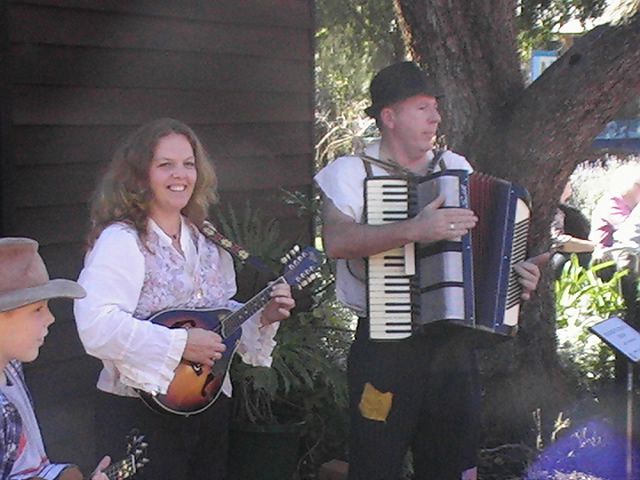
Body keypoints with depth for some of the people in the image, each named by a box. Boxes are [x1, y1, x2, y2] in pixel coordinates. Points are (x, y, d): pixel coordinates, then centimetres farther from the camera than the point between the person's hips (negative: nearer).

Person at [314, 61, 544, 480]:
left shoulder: (456, 168, 12)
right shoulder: (352, 171, -3)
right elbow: (336, 240, -21)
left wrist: (518, 276, 0)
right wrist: (414, 229, -32)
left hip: (452, 346, 5)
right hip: (384, 347, -4)